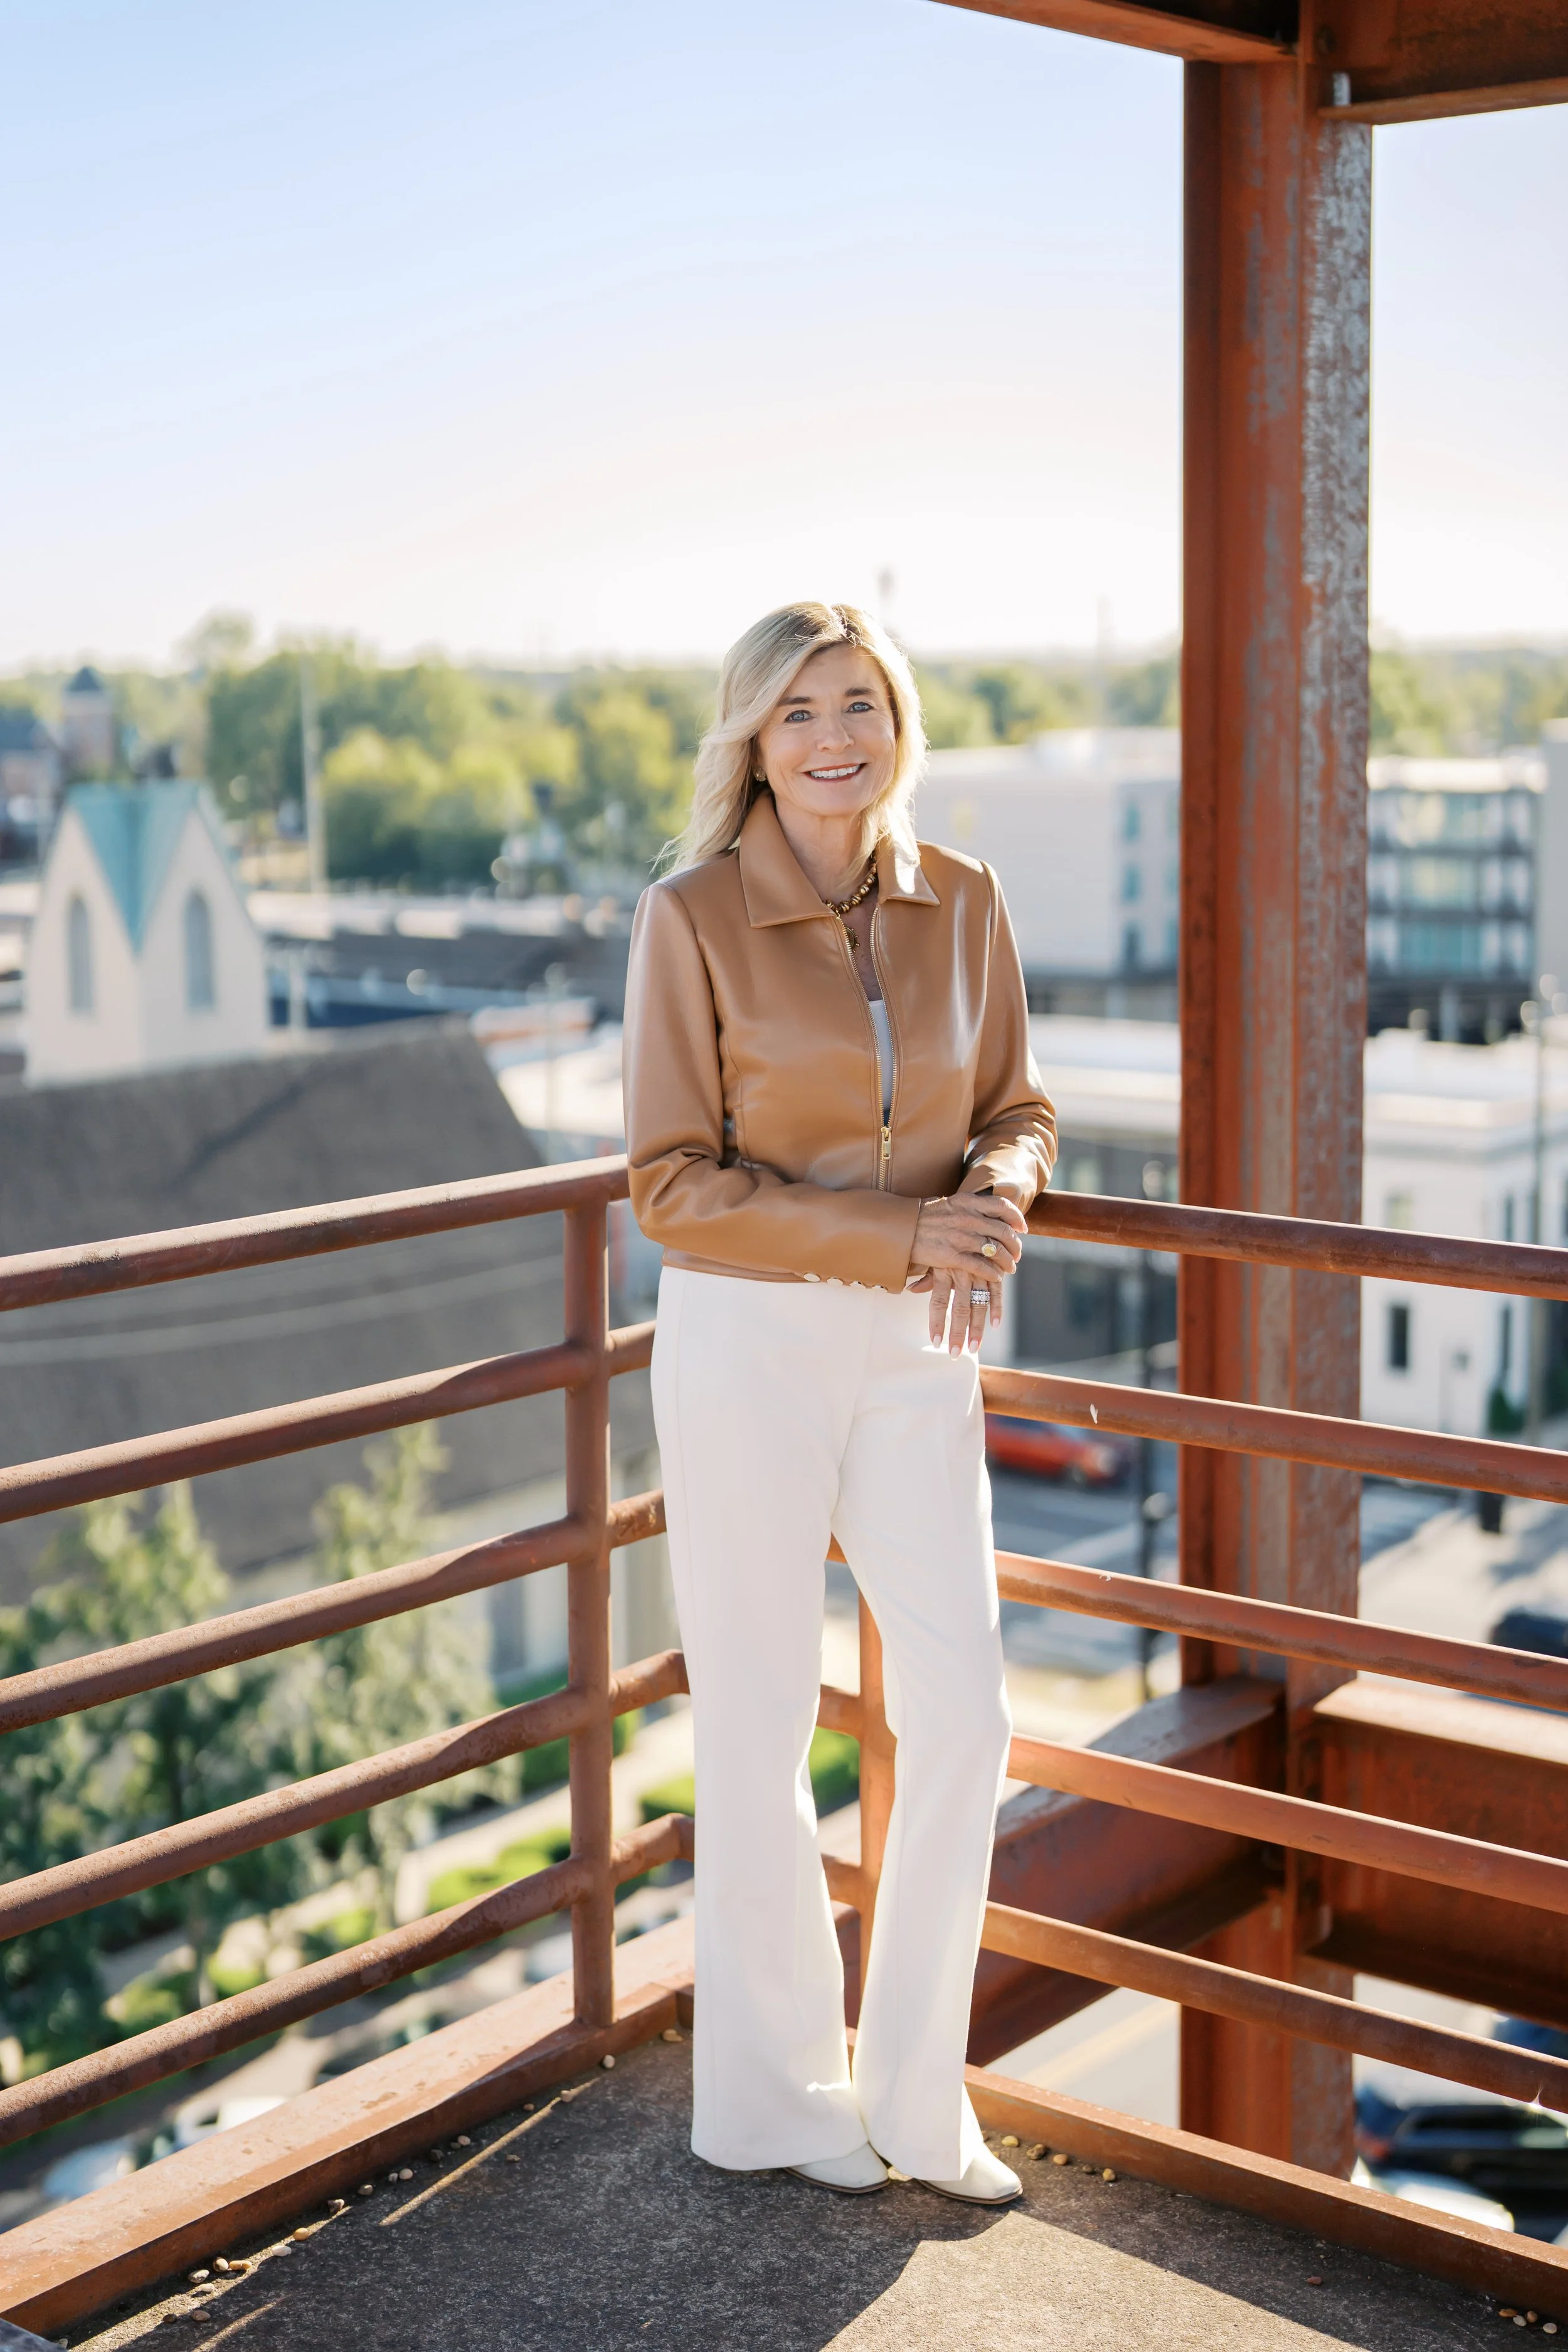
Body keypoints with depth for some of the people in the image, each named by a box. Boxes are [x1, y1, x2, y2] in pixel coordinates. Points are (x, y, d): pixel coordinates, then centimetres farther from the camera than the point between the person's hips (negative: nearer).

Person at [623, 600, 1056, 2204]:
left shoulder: (961, 903, 3)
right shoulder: (690, 916, -10)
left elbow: (1014, 1110, 10)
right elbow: (672, 1186, -12)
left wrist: (998, 1196, -14)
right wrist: (896, 1236, -20)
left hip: (917, 1353, 4)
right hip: (747, 1346, -4)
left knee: (963, 1715, 3)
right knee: (761, 1725, 7)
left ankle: (917, 2097, 22)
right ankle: (770, 2094, 27)